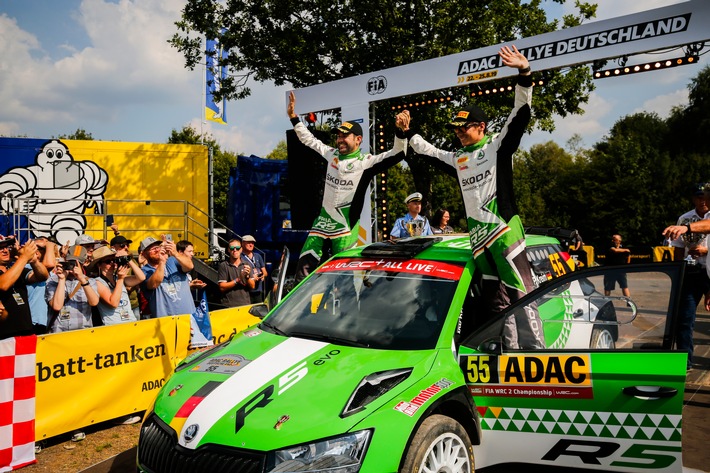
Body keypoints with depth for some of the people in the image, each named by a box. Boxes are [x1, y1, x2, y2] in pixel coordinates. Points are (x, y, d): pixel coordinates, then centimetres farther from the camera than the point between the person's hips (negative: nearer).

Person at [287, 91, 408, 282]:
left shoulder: (366, 161, -9)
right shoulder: (332, 154, 7)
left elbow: (396, 154, -16)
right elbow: (309, 139, 18)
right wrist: (293, 117, 15)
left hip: (346, 223, -5)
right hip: (323, 218, 6)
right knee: (304, 265, 5)